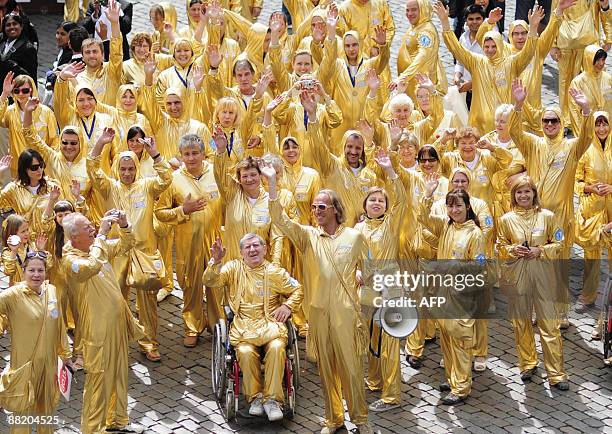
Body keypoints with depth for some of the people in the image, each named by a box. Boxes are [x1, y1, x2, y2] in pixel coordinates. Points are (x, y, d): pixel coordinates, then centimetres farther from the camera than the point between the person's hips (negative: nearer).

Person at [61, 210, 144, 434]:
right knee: (99, 380, 0)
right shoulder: (71, 260, -21)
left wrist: (123, 224, -5)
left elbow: (125, 245, 15)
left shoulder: (99, 246, 3)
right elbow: (92, 266, -42)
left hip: (118, 322, 8)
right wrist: (101, 235, -35)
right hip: (98, 329, -8)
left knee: (119, 374, 21)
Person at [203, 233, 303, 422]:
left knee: (277, 347, -32)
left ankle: (272, 399, -23)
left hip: (271, 322, 1)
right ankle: (255, 397, -14)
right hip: (244, 324, -1)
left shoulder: (276, 272, 15)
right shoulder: (234, 268, 14)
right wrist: (216, 261, -17)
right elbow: (210, 281, 0)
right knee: (246, 351, -32)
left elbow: (298, 291, 22)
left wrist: (287, 306, 3)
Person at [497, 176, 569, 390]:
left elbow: (557, 244, 6)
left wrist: (540, 251, -11)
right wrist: (513, 250, -9)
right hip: (516, 274, 2)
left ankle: (556, 374, -2)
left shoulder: (547, 216, 1)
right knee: (521, 322, 9)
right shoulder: (506, 219, 3)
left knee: (549, 323, -5)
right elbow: (500, 247, 11)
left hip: (542, 274, -1)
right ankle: (528, 364, 27)